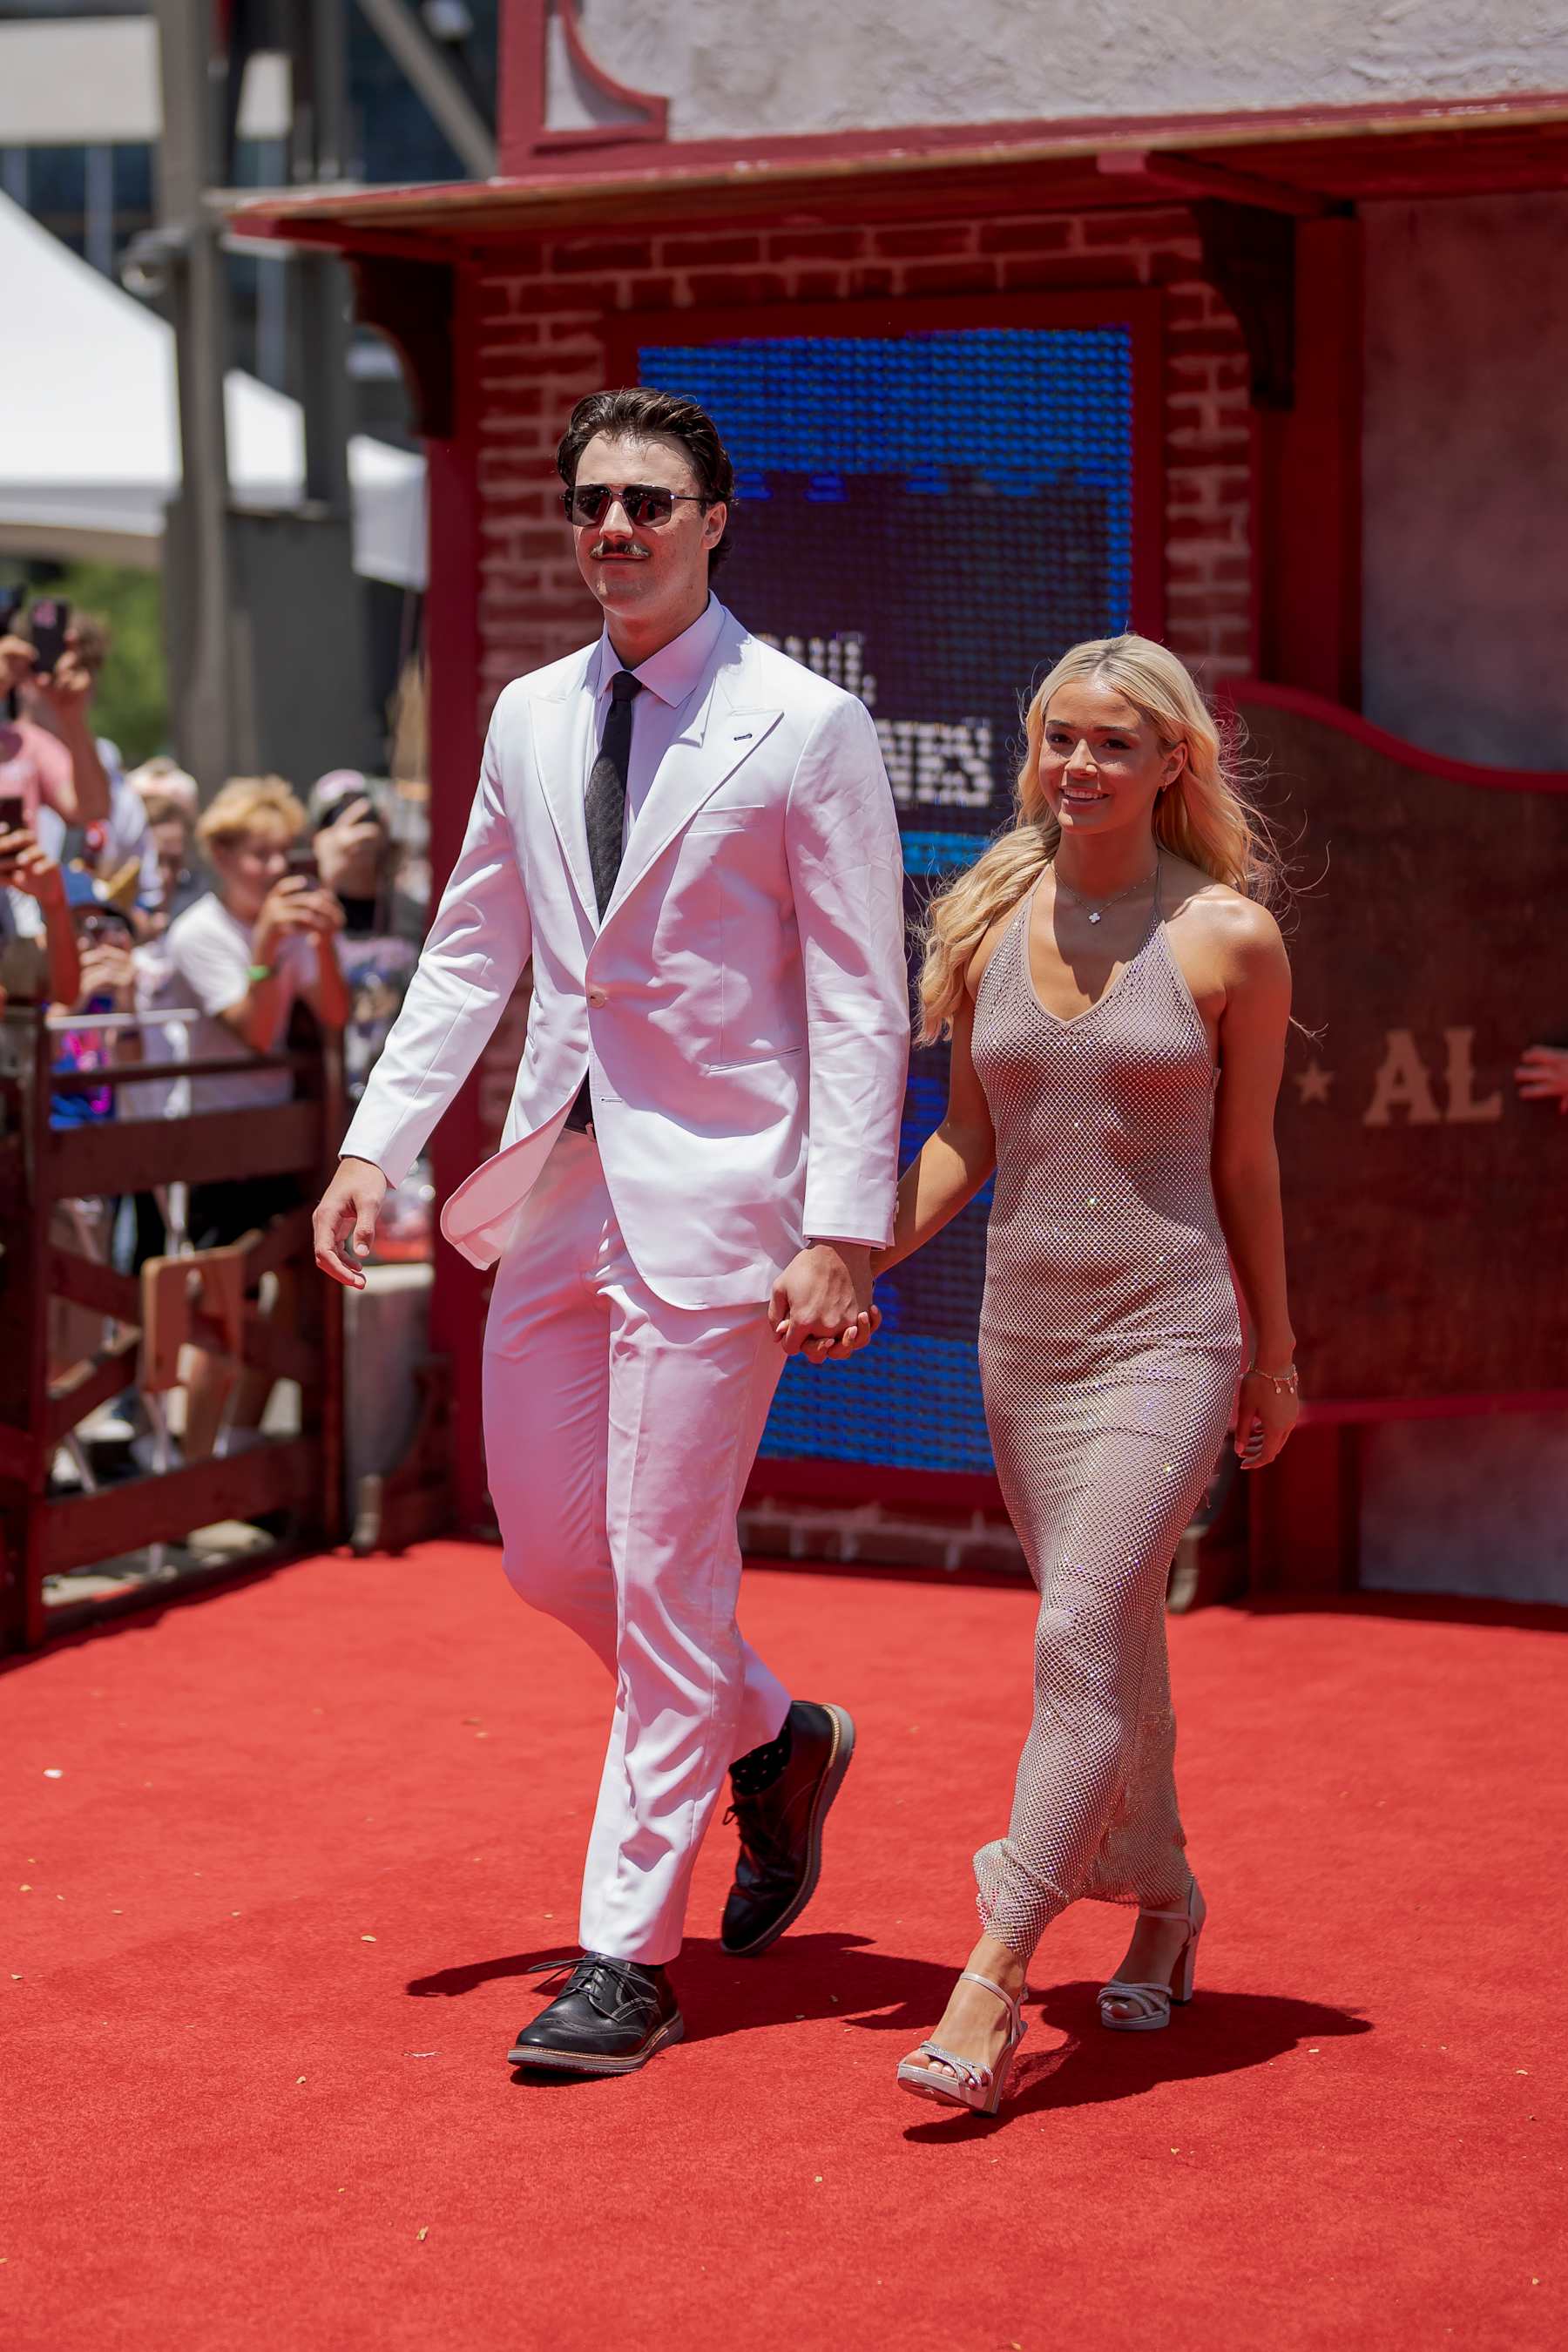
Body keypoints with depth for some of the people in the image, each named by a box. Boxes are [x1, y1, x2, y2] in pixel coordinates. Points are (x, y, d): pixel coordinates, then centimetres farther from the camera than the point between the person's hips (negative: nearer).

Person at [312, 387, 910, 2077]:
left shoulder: (808, 728, -6)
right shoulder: (528, 718, 11)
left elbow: (862, 1002, -8)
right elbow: (471, 953, 18)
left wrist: (841, 1232, -15)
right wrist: (375, 1140, 9)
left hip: (715, 1191, -6)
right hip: (559, 1179, 6)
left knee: (663, 1564, -4)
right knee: (548, 1548, 12)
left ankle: (627, 1956, 6)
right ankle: (775, 1740, 37)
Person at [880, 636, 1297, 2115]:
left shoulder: (1229, 937, -5)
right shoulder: (988, 923, 5)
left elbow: (1246, 1161, 2)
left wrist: (1274, 1353, 9)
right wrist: (857, 1258, 0)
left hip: (1166, 1336, -4)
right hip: (1023, 1332, 4)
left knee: (1083, 1631, -15)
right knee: (1112, 1646, 14)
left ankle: (996, 1972, -15)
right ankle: (1162, 1897, 34)